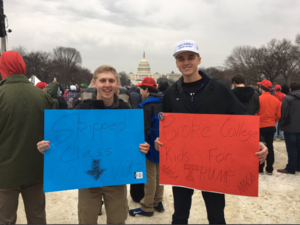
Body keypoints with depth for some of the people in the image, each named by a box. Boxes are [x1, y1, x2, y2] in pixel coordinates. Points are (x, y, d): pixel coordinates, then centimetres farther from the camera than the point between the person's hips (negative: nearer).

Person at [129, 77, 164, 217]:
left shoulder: (147, 105, -18)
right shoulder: (163, 102, 9)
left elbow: (144, 128, -21)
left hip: (151, 145, -9)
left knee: (150, 177, 0)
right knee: (158, 175, 16)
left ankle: (147, 207, 10)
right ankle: (158, 203, 27)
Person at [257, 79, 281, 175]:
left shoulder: (259, 99, -14)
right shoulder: (276, 100, 1)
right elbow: (278, 115, 3)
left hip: (260, 127, -4)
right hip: (271, 127, 4)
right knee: (270, 147, 12)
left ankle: (260, 168, 11)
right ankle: (269, 169, 16)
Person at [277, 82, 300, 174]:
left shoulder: (287, 98, -14)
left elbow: (283, 113, -14)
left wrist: (282, 124, 1)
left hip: (290, 127, -6)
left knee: (291, 148, -1)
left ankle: (291, 168, 5)